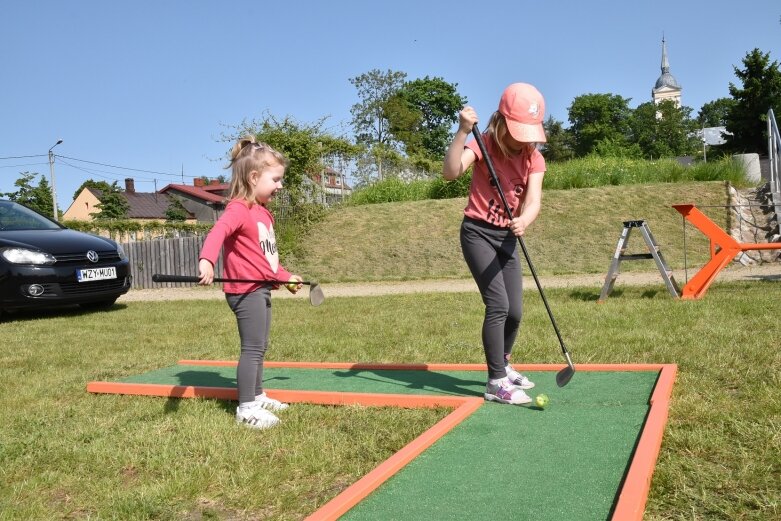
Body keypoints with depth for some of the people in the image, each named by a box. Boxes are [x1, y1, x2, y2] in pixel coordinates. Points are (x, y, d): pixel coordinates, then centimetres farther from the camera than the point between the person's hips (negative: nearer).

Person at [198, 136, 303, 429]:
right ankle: (246, 408, 2)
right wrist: (206, 260, -52)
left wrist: (285, 277, 33)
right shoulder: (239, 209, -15)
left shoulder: (263, 213, 16)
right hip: (245, 291, -10)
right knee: (252, 349, -6)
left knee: (259, 348, 18)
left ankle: (257, 396, 30)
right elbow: (218, 232, -35)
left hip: (262, 290, 10)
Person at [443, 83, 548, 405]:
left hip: (507, 237, 5)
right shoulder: (484, 145, -14)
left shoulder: (534, 159, -2)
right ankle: (496, 383, -6)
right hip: (477, 233, -5)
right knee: (498, 305, -15)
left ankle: (503, 366, 33)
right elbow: (450, 173, -31)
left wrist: (524, 220, -39)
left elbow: (533, 201, -17)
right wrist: (463, 132, -40)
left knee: (515, 311, 7)